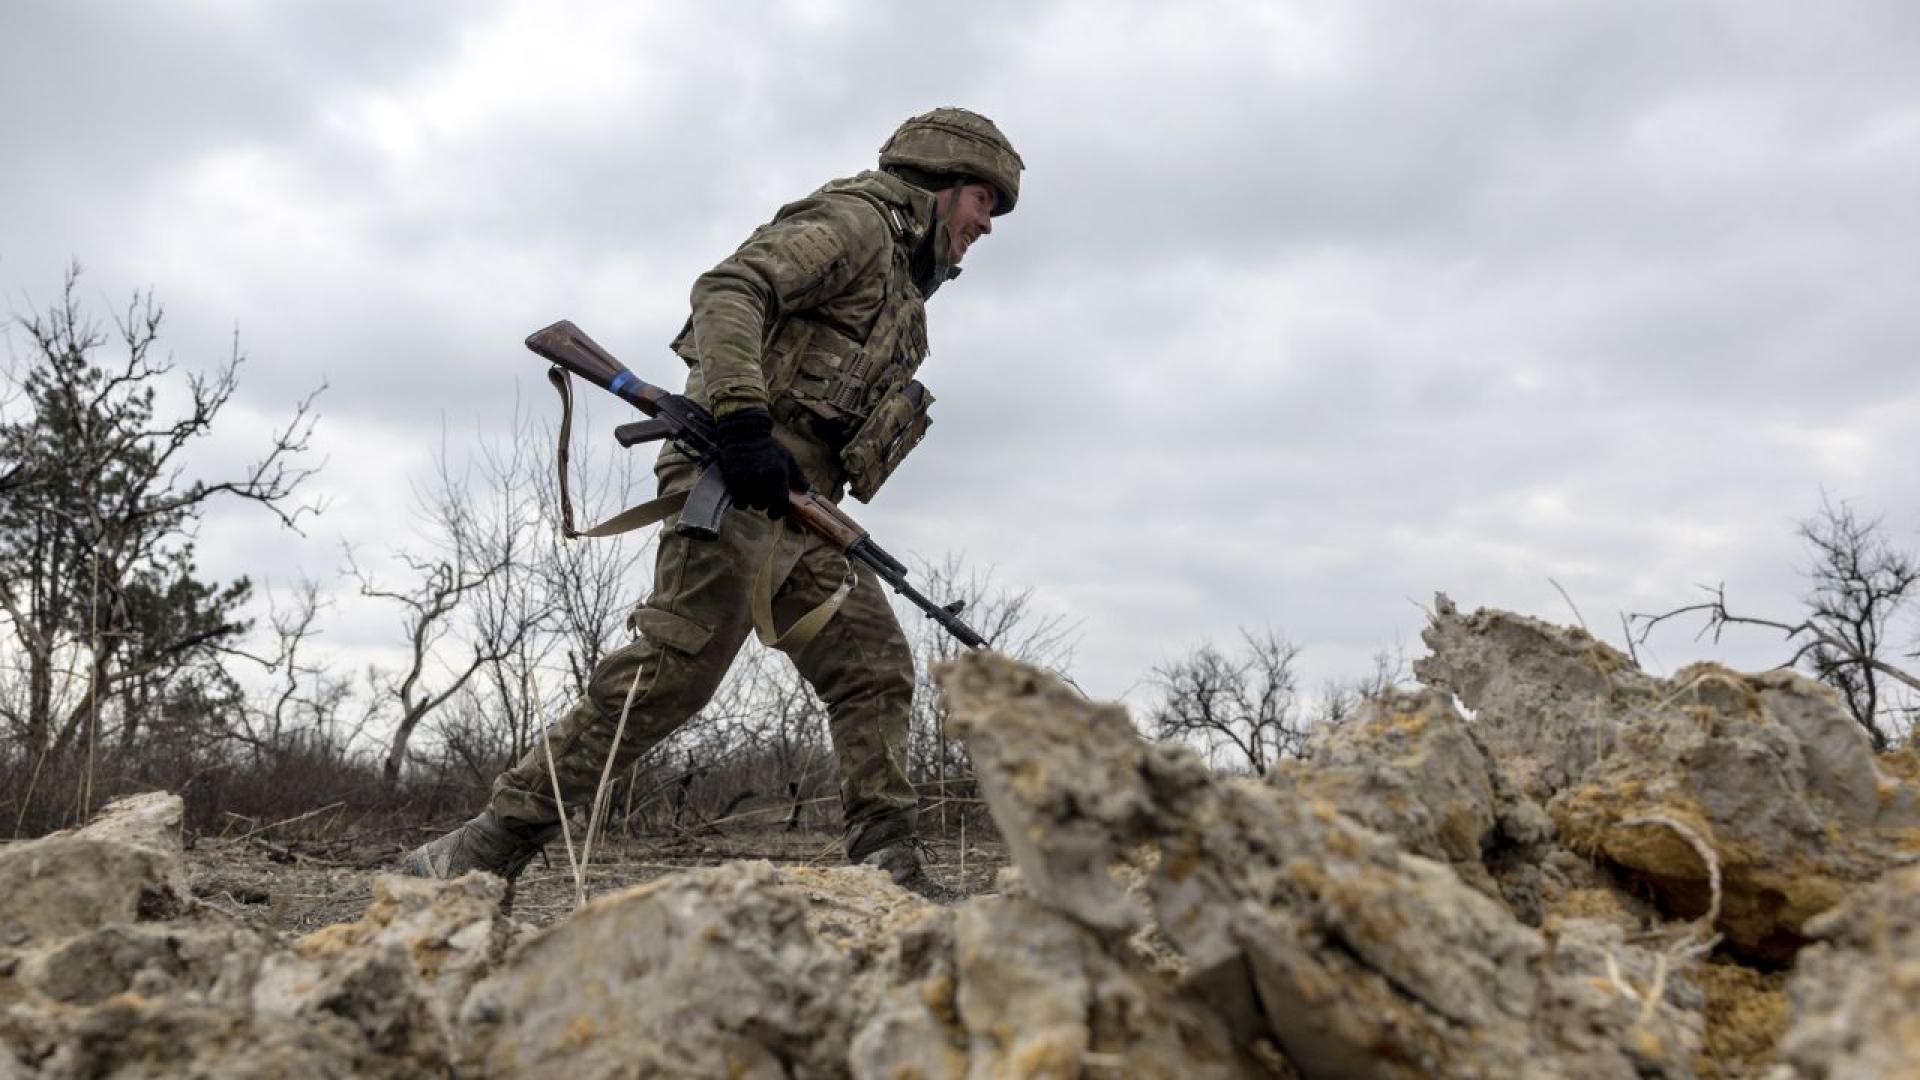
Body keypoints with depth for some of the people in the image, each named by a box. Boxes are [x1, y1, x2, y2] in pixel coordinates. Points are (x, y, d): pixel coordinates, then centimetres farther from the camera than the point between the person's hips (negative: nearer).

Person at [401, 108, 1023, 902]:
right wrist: (742, 418, -29)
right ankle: (487, 848, -11)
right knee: (676, 666, -16)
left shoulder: (902, 284, 30)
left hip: (798, 509, 10)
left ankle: (884, 866, 4)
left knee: (874, 668, 4)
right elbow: (729, 290, -16)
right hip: (738, 483, -10)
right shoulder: (856, 221, 0)